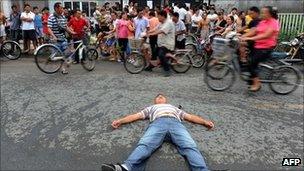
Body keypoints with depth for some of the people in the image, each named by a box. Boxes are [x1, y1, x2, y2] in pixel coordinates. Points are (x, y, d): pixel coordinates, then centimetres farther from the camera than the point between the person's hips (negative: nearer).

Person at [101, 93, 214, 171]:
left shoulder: (174, 108, 45)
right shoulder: (151, 108, 42)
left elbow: (190, 117, 35)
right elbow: (136, 116, 30)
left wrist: (205, 121, 18)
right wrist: (120, 121, 14)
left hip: (176, 123, 2)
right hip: (158, 123, -1)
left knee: (190, 147, -29)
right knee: (144, 145, -32)